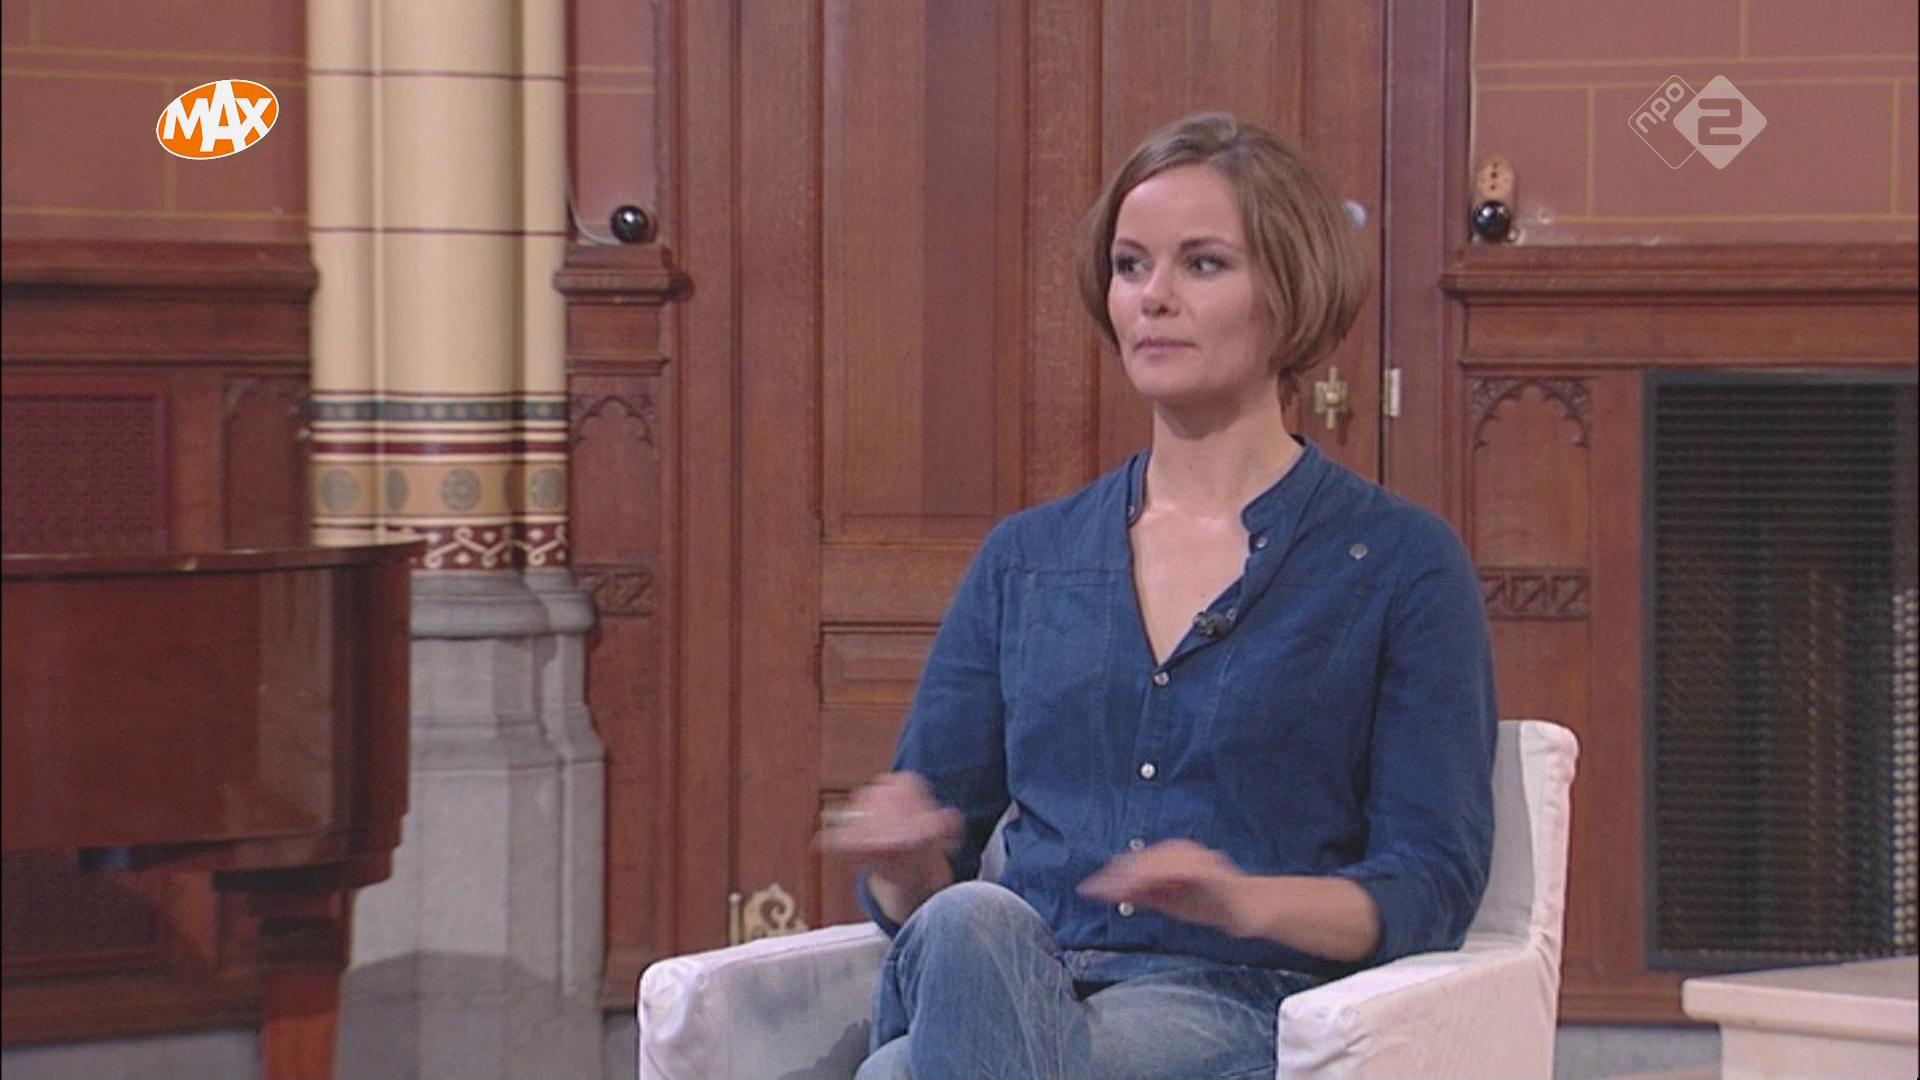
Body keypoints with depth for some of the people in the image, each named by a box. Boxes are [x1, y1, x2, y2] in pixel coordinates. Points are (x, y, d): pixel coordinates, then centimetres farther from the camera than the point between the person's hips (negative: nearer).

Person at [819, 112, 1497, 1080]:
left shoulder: (1398, 563, 9)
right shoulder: (1024, 557, 21)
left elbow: (1434, 881, 1)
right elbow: (932, 887, 18)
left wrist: (1246, 901, -20)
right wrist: (904, 865, -9)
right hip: (1021, 992, 4)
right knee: (971, 925, -38)